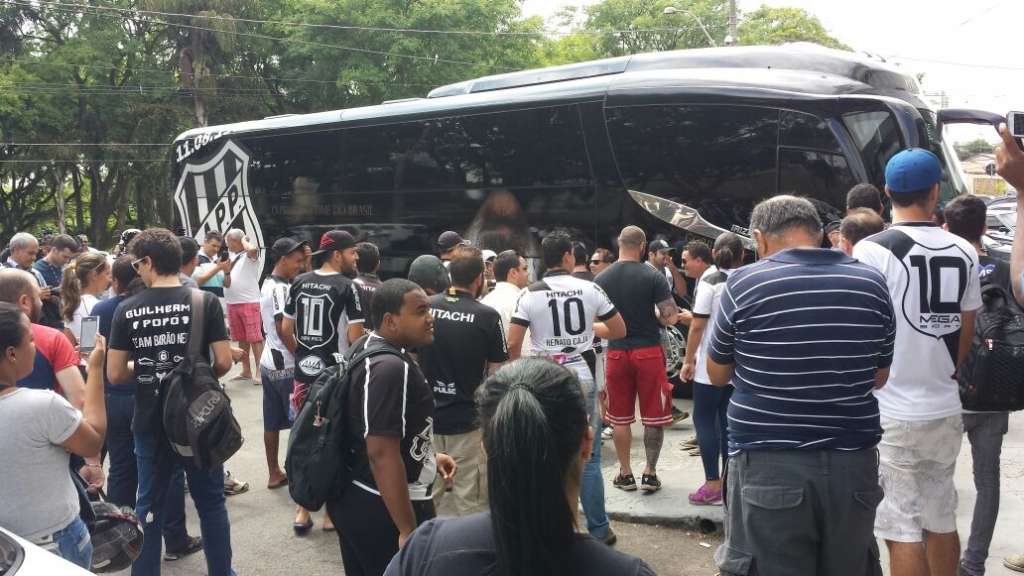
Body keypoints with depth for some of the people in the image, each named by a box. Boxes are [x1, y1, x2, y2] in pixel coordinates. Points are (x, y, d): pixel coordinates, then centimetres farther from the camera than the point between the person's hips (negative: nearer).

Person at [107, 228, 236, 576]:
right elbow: (223, 362, -13)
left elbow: (115, 375, -5)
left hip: (150, 422, 1)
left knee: (149, 506, 15)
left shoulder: (127, 310, -7)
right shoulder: (205, 301, -10)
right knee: (211, 503, 14)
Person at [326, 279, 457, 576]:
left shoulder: (366, 348, 6)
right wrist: (408, 530, -25)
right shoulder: (392, 368, -25)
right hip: (384, 509, -10)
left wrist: (426, 454, 19)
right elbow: (382, 454, -29)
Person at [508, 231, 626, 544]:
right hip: (582, 379, 1)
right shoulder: (590, 289, -2)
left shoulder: (530, 294, -6)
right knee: (588, 457, 10)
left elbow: (512, 344, -9)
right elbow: (619, 331, 7)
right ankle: (599, 529, 17)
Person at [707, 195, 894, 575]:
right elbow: (879, 377, 14)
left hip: (768, 464, -3)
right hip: (852, 462, 4)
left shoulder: (744, 283, -7)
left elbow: (717, 375, 5)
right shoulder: (872, 283, 3)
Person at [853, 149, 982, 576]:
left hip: (891, 413, -5)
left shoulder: (873, 250, -12)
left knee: (903, 530, 1)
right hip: (945, 409, 5)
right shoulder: (964, 253, 3)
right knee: (941, 520, 19)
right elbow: (966, 331, 12)